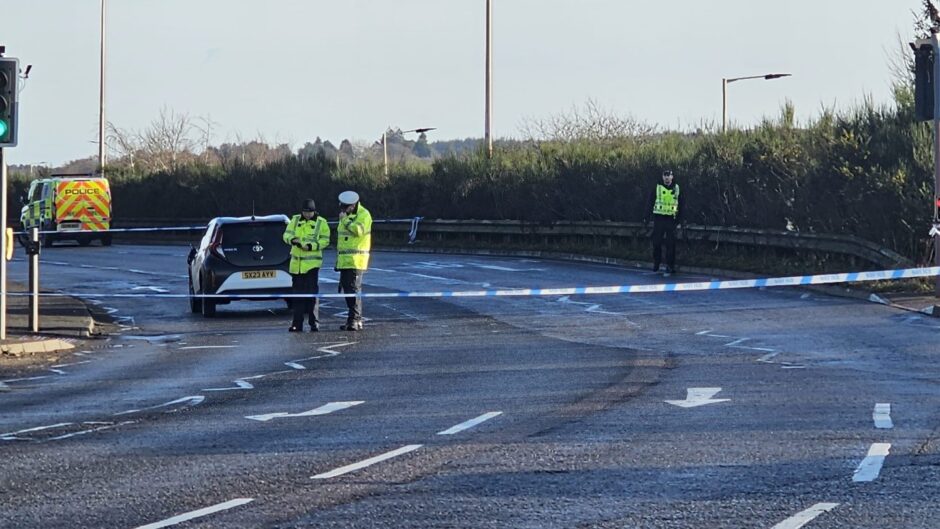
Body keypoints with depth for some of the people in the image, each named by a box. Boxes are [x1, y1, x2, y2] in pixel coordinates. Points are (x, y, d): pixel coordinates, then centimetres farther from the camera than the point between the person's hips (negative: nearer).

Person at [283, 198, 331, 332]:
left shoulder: (321, 223, -1)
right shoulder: (295, 220, 9)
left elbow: (325, 241, -4)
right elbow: (286, 235, 6)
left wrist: (311, 246, -19)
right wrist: (292, 239, -17)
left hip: (312, 264, -4)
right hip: (296, 264, 4)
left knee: (312, 293, -7)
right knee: (297, 294, 8)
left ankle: (314, 322, -3)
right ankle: (297, 323, 13)